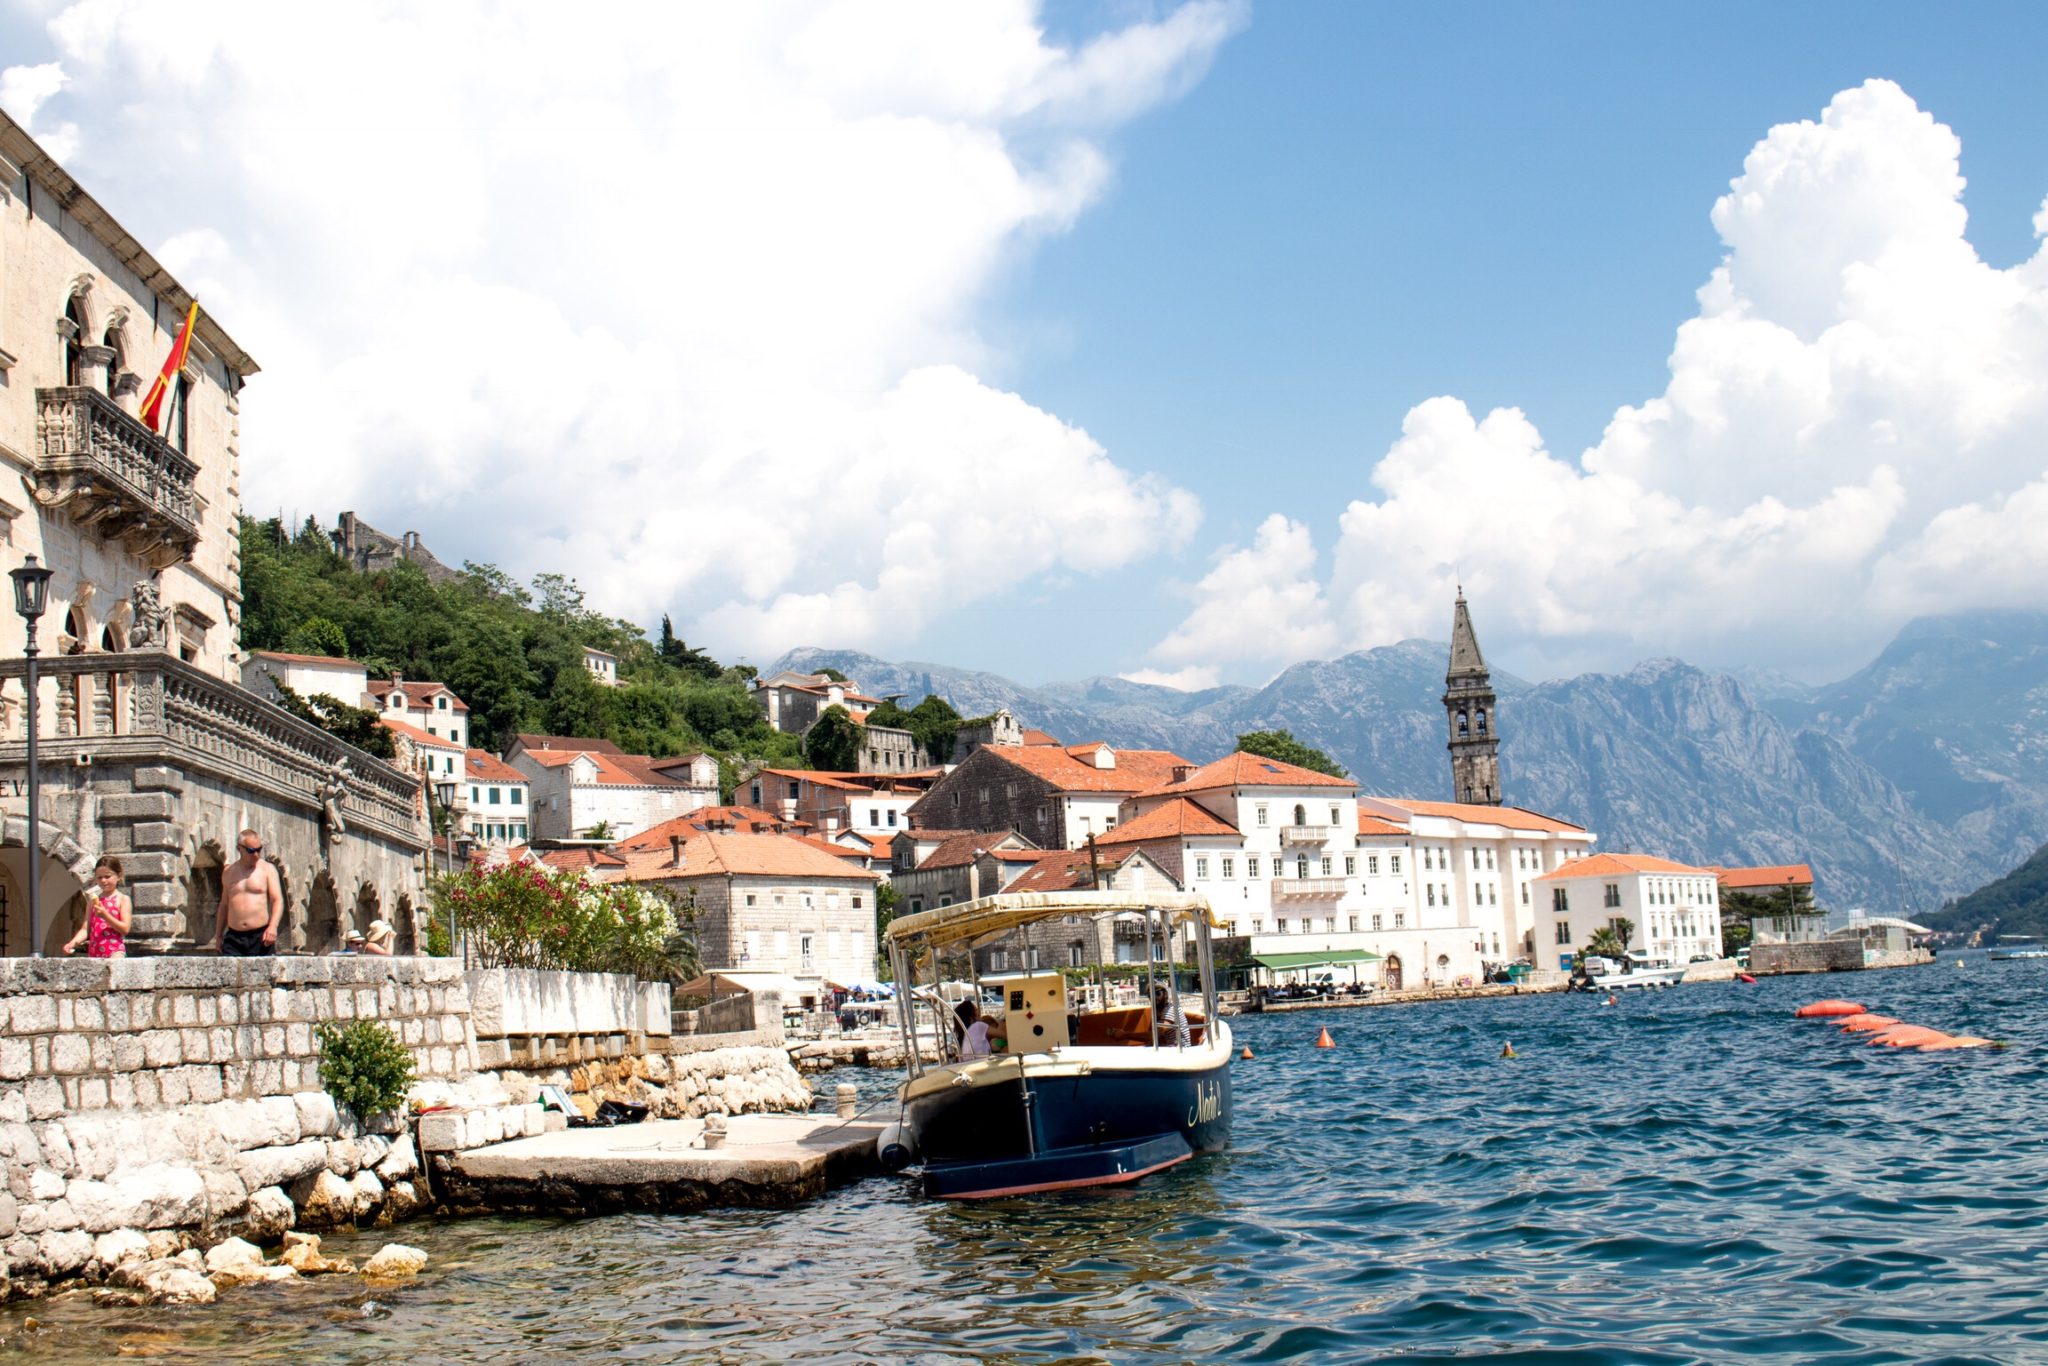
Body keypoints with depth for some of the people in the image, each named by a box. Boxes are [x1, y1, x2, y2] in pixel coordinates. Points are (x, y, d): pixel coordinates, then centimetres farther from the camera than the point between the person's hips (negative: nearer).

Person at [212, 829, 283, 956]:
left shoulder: (267, 869, 4)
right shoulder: (229, 872, 14)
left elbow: (278, 900, -4)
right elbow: (224, 905, 22)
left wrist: (273, 926, -21)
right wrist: (218, 936, 19)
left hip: (260, 937, -2)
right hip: (234, 938, 2)